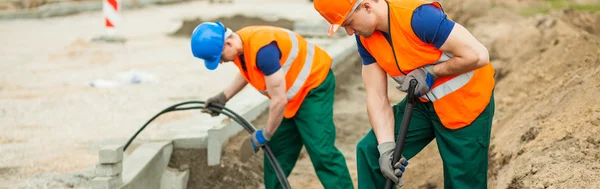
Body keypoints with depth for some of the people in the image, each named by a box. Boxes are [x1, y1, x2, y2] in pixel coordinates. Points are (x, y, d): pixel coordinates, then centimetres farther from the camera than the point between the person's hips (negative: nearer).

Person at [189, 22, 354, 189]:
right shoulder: (239, 43, -6)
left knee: (320, 150, -17)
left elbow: (279, 100, -31)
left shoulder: (262, 50, -36)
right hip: (293, 93, 10)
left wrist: (265, 135, -16)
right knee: (276, 150, 11)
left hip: (315, 84, -9)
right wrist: (223, 97, 11)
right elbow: (247, 71, 21)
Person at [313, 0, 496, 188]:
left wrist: (430, 72, -21)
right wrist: (386, 147, -19)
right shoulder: (365, 38, -6)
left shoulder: (419, 17, -30)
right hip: (424, 102, 7)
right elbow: (376, 96, -7)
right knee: (370, 150, 2)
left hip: (465, 103, -7)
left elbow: (478, 55, -29)